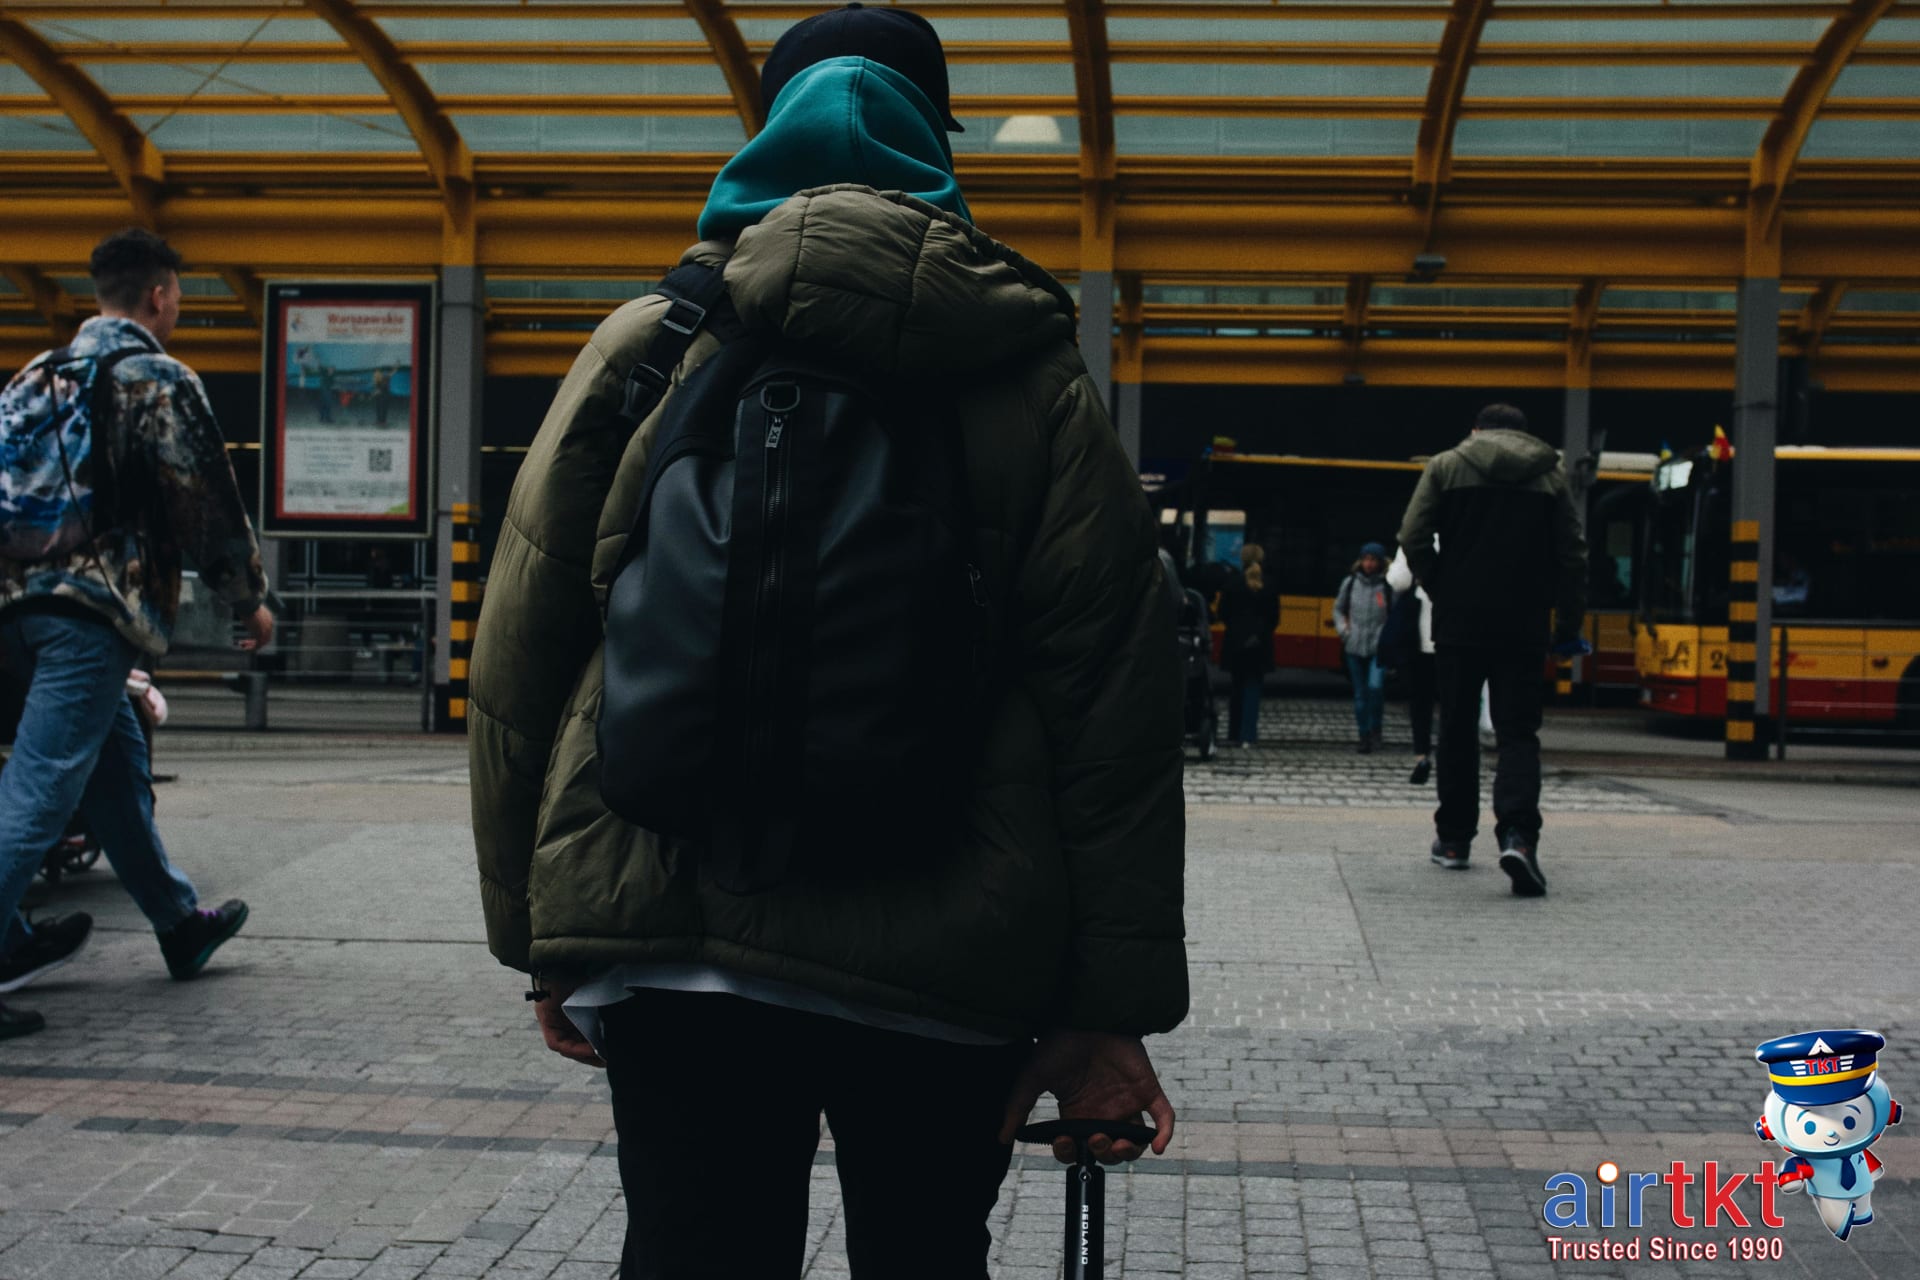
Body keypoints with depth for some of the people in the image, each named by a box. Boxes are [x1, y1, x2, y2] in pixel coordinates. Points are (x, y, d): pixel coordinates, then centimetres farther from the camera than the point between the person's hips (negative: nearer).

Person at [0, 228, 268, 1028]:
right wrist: (250, 600, 7)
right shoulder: (160, 381, -5)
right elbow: (207, 505, -6)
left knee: (117, 763, 18)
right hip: (95, 605, -8)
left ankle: (181, 923, 29)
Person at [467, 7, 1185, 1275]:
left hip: (666, 933, 1)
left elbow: (521, 658, 4)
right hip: (948, 959, 0)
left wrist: (538, 937, 11)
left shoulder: (644, 343, 6)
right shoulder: (1032, 377, 4)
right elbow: (1117, 700, -3)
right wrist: (1112, 1006, -1)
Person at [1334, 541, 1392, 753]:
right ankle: (1364, 737, 17)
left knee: (1375, 686, -22)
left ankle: (1376, 728, 0)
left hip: (1379, 646, -3)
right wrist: (1343, 629, 3)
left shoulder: (1388, 586, -5)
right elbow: (1338, 608, 17)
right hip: (1355, 646, 3)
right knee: (1360, 694, 8)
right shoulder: (1350, 583, 4)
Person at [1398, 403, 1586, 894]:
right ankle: (1518, 834, -22)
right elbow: (1573, 555, 4)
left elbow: (1413, 539, -5)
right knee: (1518, 734, -1)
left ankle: (1453, 838, 21)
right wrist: (1569, 623, 10)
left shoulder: (1446, 467, 4)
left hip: (1459, 622, 0)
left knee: (1457, 730, 13)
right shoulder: (1551, 474, 8)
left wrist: (1441, 591, 7)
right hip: (1524, 628, 0)